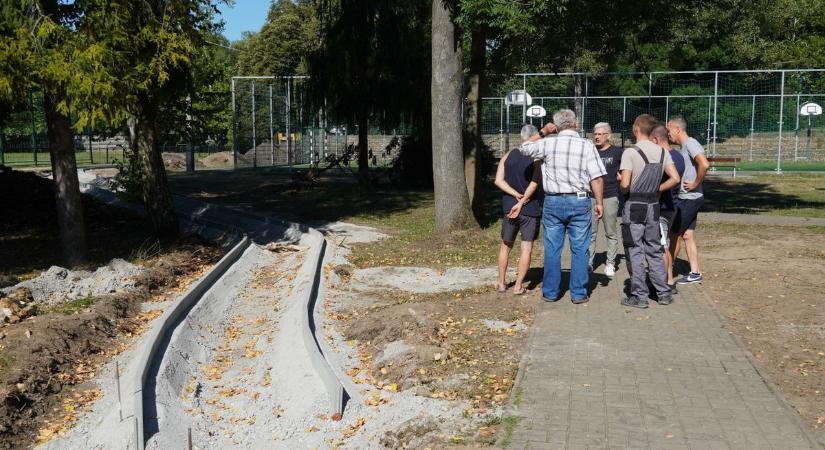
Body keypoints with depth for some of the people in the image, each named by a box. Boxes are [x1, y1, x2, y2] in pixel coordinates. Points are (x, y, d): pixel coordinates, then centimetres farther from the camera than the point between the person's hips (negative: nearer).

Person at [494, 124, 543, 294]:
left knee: (505, 245, 14)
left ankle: (501, 283, 18)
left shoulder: (508, 155, 2)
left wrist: (517, 195, -9)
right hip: (530, 209, -3)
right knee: (527, 247, 3)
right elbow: (534, 184, -17)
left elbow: (499, 181, -7)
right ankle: (518, 285, 2)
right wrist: (522, 202, -12)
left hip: (508, 207, 3)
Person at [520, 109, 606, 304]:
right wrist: (599, 202, 0)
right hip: (579, 202, -1)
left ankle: (550, 292, 16)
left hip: (553, 202, 1)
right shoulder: (587, 146, -4)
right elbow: (597, 177, -8)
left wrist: (542, 132, 22)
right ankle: (578, 293, 10)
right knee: (579, 249, 6)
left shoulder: (547, 144, -2)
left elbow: (524, 148, 16)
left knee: (552, 249, 9)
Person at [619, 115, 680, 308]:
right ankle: (663, 293, 19)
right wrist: (657, 190, 8)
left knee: (635, 251, 3)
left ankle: (639, 296, 7)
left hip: (634, 207, -5)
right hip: (653, 206, 5)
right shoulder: (662, 152, 4)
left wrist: (620, 185, 3)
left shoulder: (630, 152, -14)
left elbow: (624, 184, -19)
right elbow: (675, 179, -2)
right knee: (655, 251, 16)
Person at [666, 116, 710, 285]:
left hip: (690, 199, -9)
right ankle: (695, 273, 15)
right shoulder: (683, 147, 15)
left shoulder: (691, 143, -15)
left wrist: (696, 184, -21)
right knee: (687, 235, 11)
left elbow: (704, 165, -30)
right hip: (686, 198, 9)